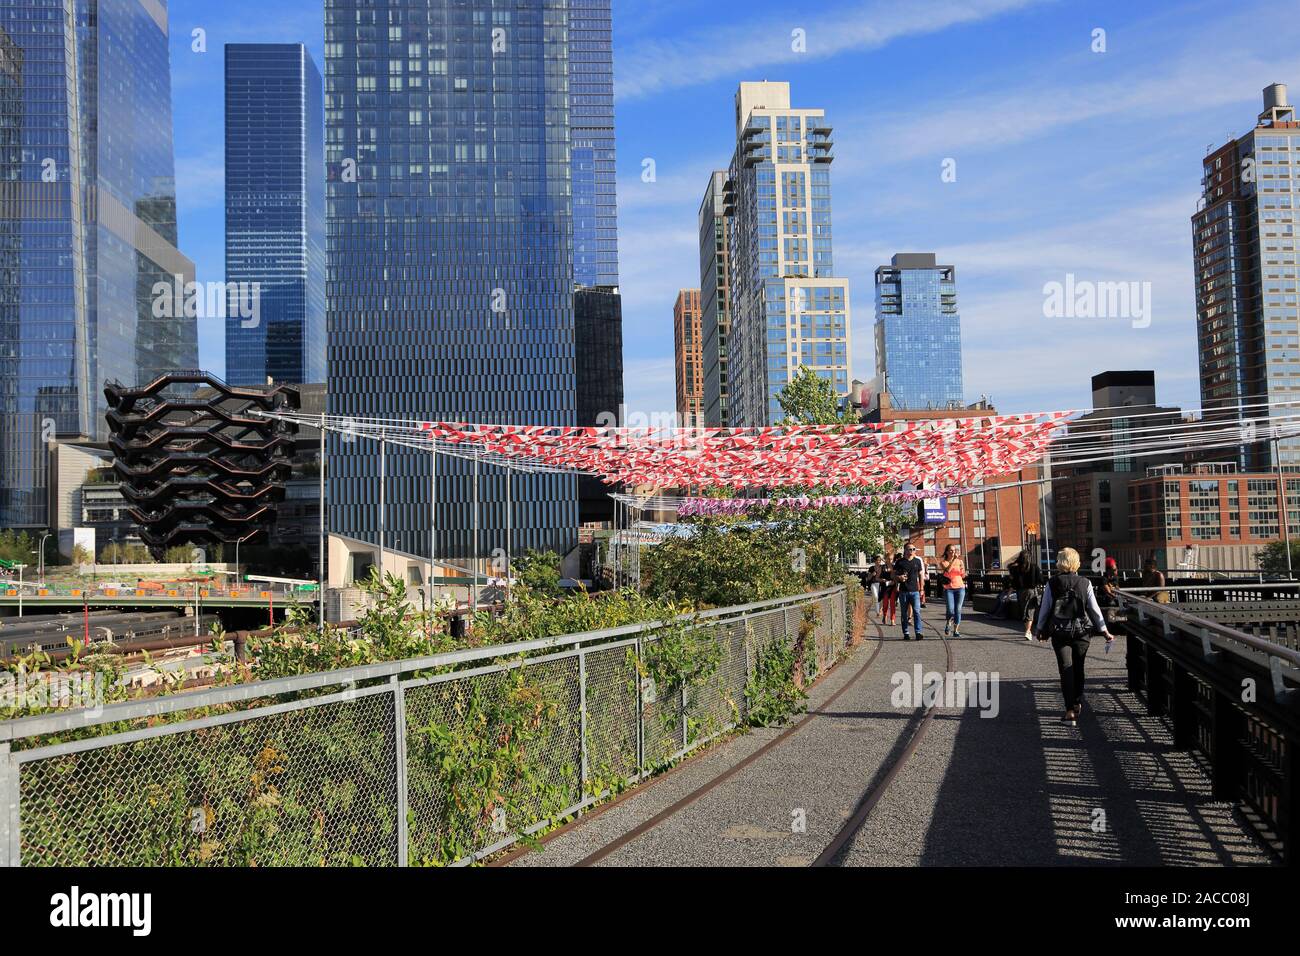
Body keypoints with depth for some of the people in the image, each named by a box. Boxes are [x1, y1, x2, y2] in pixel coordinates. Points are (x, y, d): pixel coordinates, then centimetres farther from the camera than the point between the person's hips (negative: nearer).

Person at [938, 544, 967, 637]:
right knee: (950, 610, -14)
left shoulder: (959, 561, 9)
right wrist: (954, 559, -20)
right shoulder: (943, 562, 4)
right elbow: (947, 570, -17)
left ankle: (956, 630, 5)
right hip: (948, 588, -2)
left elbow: (963, 576, 10)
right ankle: (947, 624, 16)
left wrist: (963, 568, -9)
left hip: (960, 587, 2)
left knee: (958, 610, -2)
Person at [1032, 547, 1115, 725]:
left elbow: (1045, 608, -1)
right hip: (1081, 631, 1)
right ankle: (1078, 702, 30)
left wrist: (1040, 629, 13)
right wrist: (1104, 631, 7)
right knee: (1078, 667, 17)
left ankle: (1070, 710, -7)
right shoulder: (1085, 583, -4)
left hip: (1059, 632, -1)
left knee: (1066, 669, 0)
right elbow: (1094, 609, -2)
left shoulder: (1052, 584, -6)